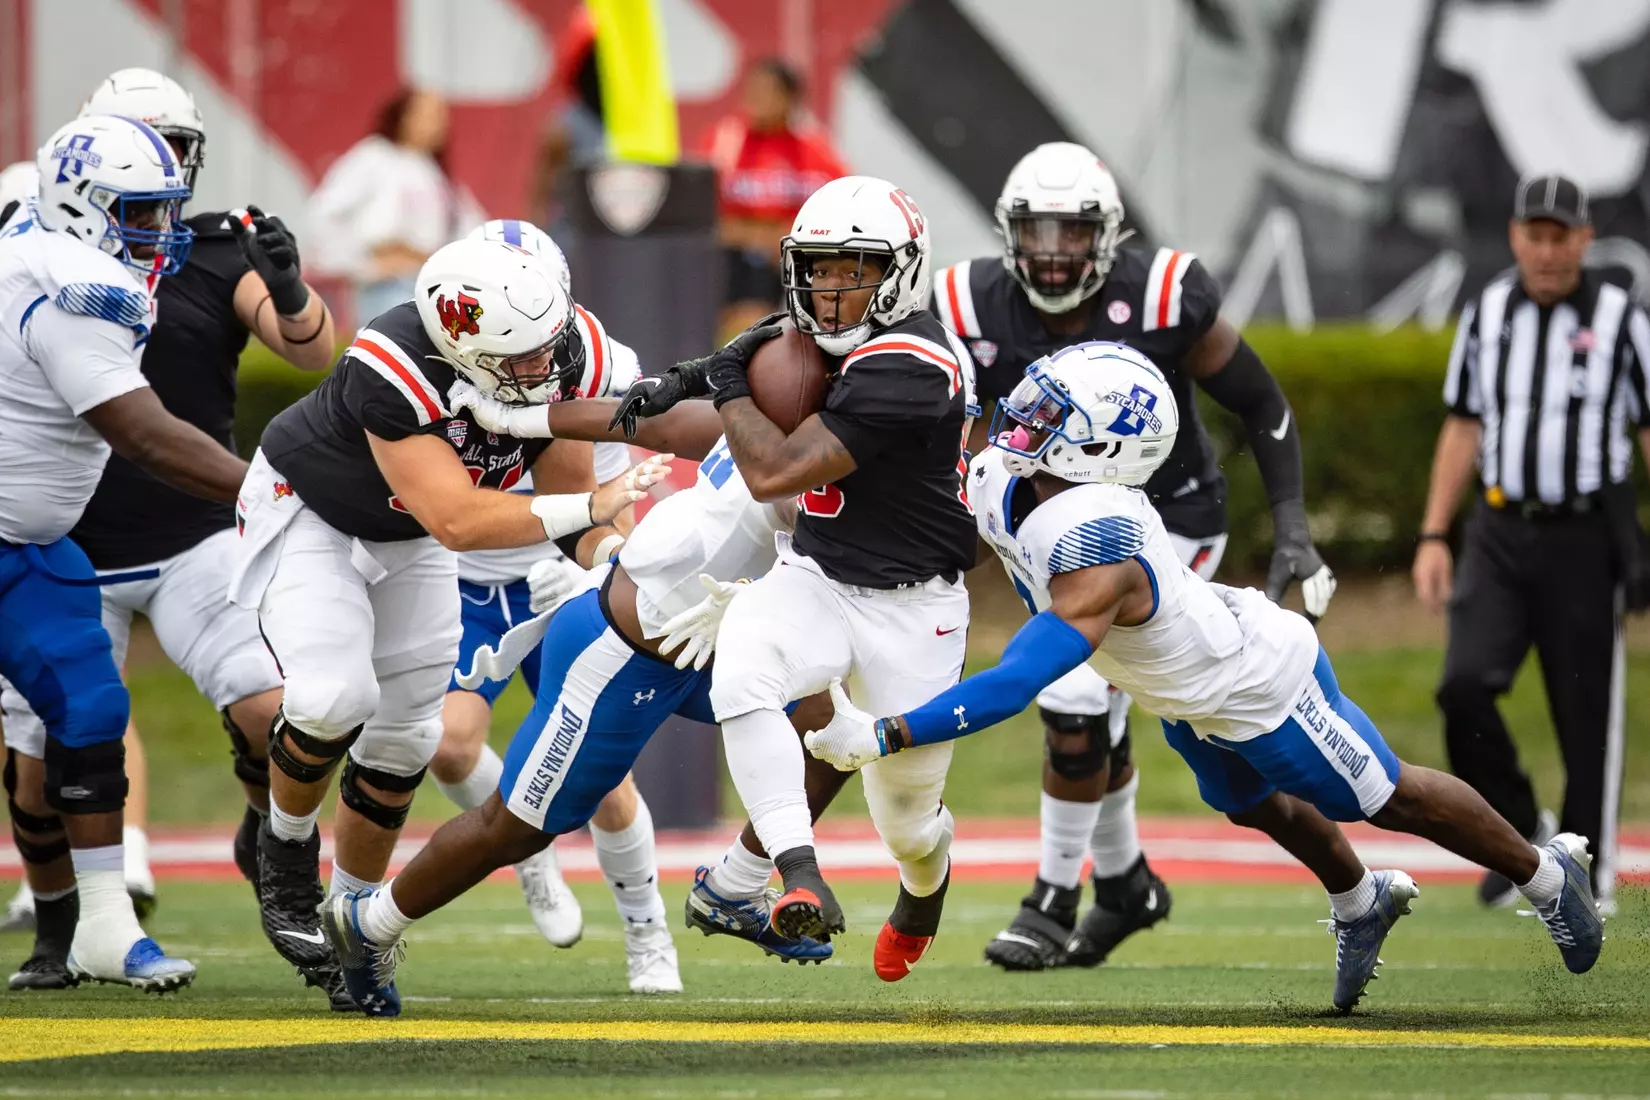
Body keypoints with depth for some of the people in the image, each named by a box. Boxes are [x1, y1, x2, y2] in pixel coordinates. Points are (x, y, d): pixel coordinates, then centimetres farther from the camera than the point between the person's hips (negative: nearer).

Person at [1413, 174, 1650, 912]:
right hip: (1501, 532, 3)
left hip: (1585, 539, -3)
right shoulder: (1486, 313, 8)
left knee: (1587, 711, -1)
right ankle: (1521, 833, 7)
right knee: (1465, 685, -13)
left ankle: (1588, 875, 11)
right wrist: (1434, 537, 8)